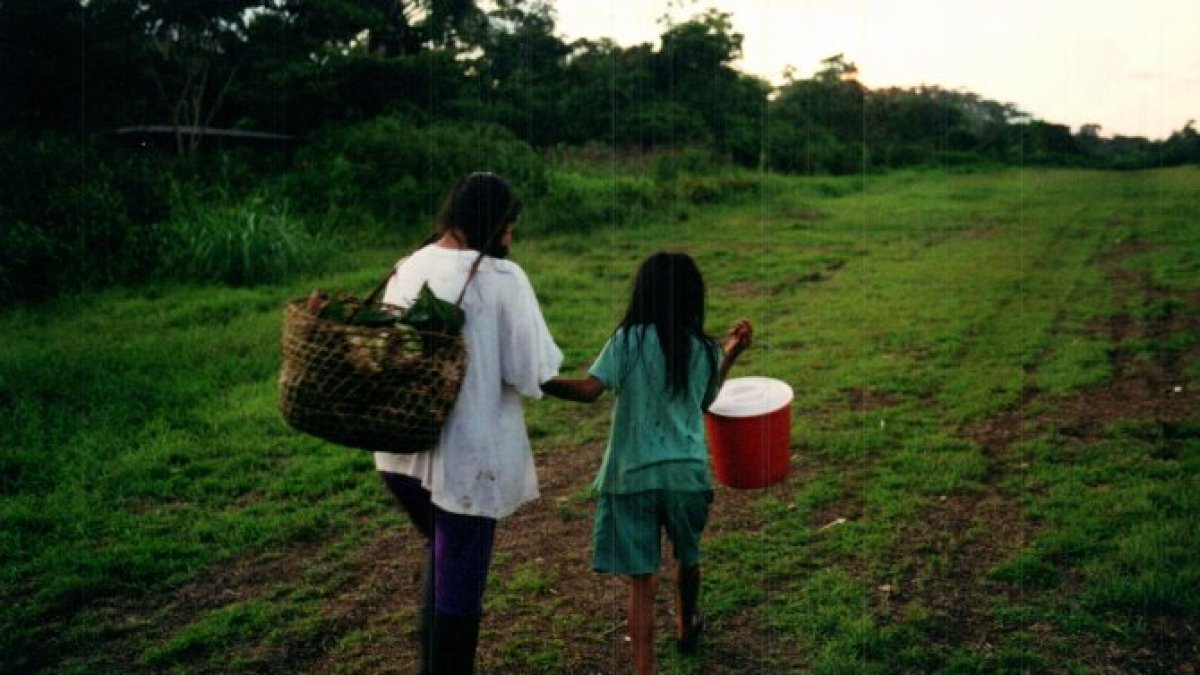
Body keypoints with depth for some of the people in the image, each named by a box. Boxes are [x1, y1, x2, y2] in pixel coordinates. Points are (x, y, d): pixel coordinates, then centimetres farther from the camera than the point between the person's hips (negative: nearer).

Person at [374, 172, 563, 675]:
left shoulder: (406, 270, 3)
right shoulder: (500, 277, -15)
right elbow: (532, 371, -14)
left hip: (403, 450, 7)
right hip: (466, 456, -6)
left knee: (440, 554, 28)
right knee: (460, 577, 11)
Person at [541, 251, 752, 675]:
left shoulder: (628, 339, -7)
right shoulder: (705, 350, 4)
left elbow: (589, 390, -18)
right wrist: (730, 354, 28)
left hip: (633, 475, -3)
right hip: (688, 472, 3)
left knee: (642, 580, 0)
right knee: (687, 555, 28)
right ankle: (686, 627, 52)